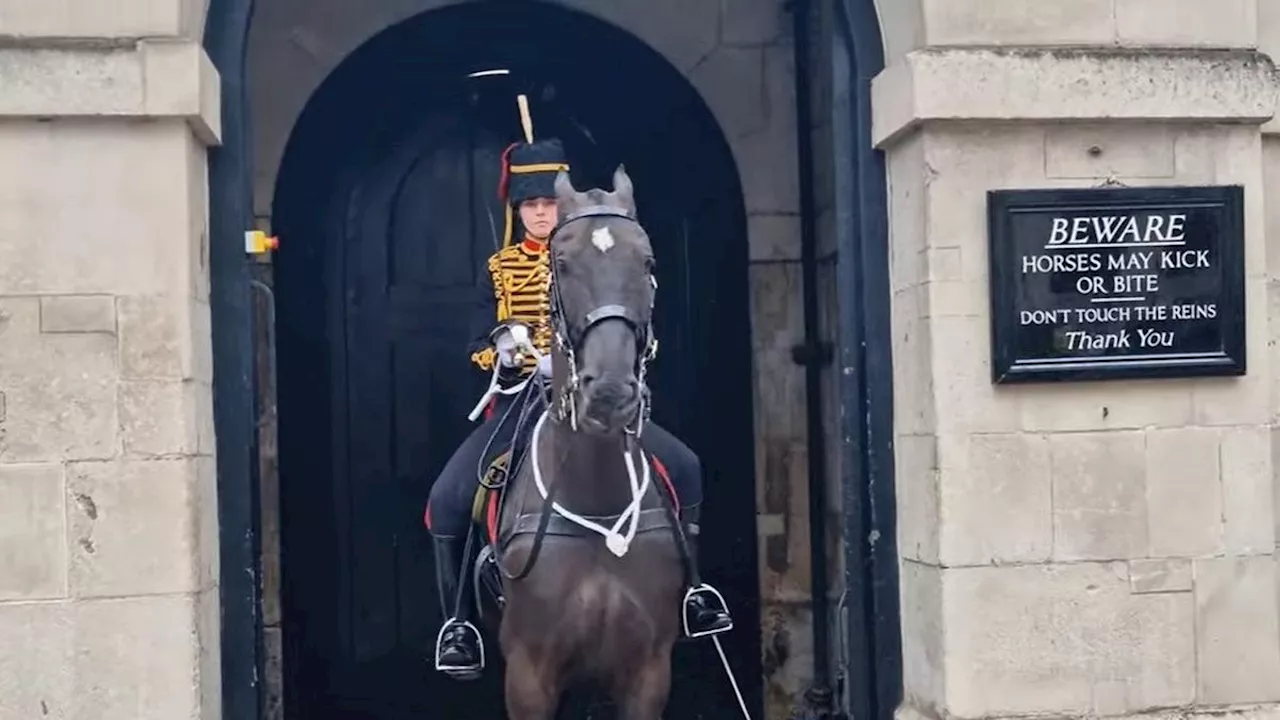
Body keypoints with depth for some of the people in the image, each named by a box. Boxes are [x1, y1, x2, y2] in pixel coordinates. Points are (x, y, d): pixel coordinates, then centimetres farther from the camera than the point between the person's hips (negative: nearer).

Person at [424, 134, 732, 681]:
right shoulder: (499, 268, 10)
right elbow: (480, 346, 6)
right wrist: (501, 351, -17)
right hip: (517, 403, 0)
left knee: (683, 467, -14)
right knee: (446, 500, -19)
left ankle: (685, 591, 4)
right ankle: (457, 622, -3)